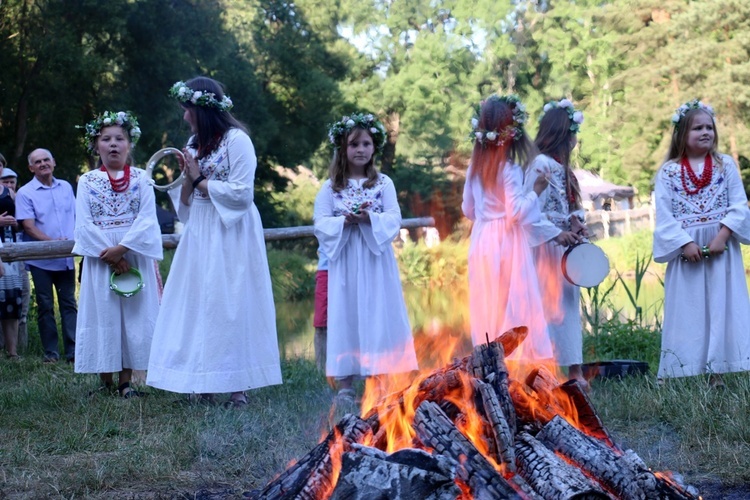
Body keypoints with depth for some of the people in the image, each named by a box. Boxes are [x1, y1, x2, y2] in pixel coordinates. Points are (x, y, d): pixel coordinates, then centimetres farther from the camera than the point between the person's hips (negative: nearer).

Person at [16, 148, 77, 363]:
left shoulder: (66, 187, 9)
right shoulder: (25, 193, -4)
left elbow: (76, 216, 15)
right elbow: (29, 226, -10)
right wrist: (52, 242, -20)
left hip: (66, 257, 3)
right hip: (41, 259, -3)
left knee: (69, 304, 4)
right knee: (45, 306, 3)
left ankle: (73, 351, 5)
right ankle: (51, 352, 9)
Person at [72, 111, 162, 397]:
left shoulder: (140, 178, 4)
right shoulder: (87, 181, 5)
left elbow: (147, 220, -6)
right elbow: (84, 224, -3)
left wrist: (121, 248, -17)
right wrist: (109, 255, -13)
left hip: (135, 255, 0)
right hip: (99, 258, 0)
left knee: (134, 315, 0)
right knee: (102, 315, 1)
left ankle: (125, 381, 6)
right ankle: (106, 382, 8)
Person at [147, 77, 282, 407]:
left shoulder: (237, 140, -9)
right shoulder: (195, 143, 14)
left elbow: (241, 194, -16)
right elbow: (186, 201, 15)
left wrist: (200, 180, -7)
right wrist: (187, 177, -5)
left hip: (231, 235, -7)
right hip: (199, 235, 7)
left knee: (230, 307, -6)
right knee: (197, 305, 3)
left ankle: (237, 387, 0)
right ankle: (203, 384, 6)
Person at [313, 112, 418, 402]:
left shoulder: (383, 184, 5)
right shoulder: (331, 187, 5)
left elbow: (394, 219, -2)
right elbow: (320, 223, 0)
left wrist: (371, 219, -19)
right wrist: (344, 221, -17)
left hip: (375, 259, 0)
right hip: (344, 261, 0)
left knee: (376, 314, 0)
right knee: (344, 315, 1)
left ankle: (377, 380, 5)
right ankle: (344, 385, 4)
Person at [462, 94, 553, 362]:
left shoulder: (475, 168, 7)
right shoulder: (510, 169, -12)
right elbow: (516, 212, -16)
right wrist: (536, 191, -5)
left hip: (481, 243, 6)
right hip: (507, 243, -6)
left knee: (487, 308, 10)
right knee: (513, 307, -2)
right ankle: (514, 360, -2)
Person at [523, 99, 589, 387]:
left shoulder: (561, 166, 13)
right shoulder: (541, 164, -14)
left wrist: (575, 221, 0)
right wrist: (555, 234, -18)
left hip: (565, 246, 9)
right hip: (547, 247, -9)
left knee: (569, 306, 9)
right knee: (550, 307, -8)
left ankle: (574, 370, 12)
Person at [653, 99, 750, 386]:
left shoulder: (726, 165, 5)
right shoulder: (668, 172, 2)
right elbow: (664, 215, -3)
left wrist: (721, 237, -13)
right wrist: (685, 243, -14)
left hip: (722, 248, 1)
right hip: (686, 250, -1)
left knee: (721, 307, 0)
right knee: (686, 310, 1)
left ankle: (716, 371, 2)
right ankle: (673, 373, 2)